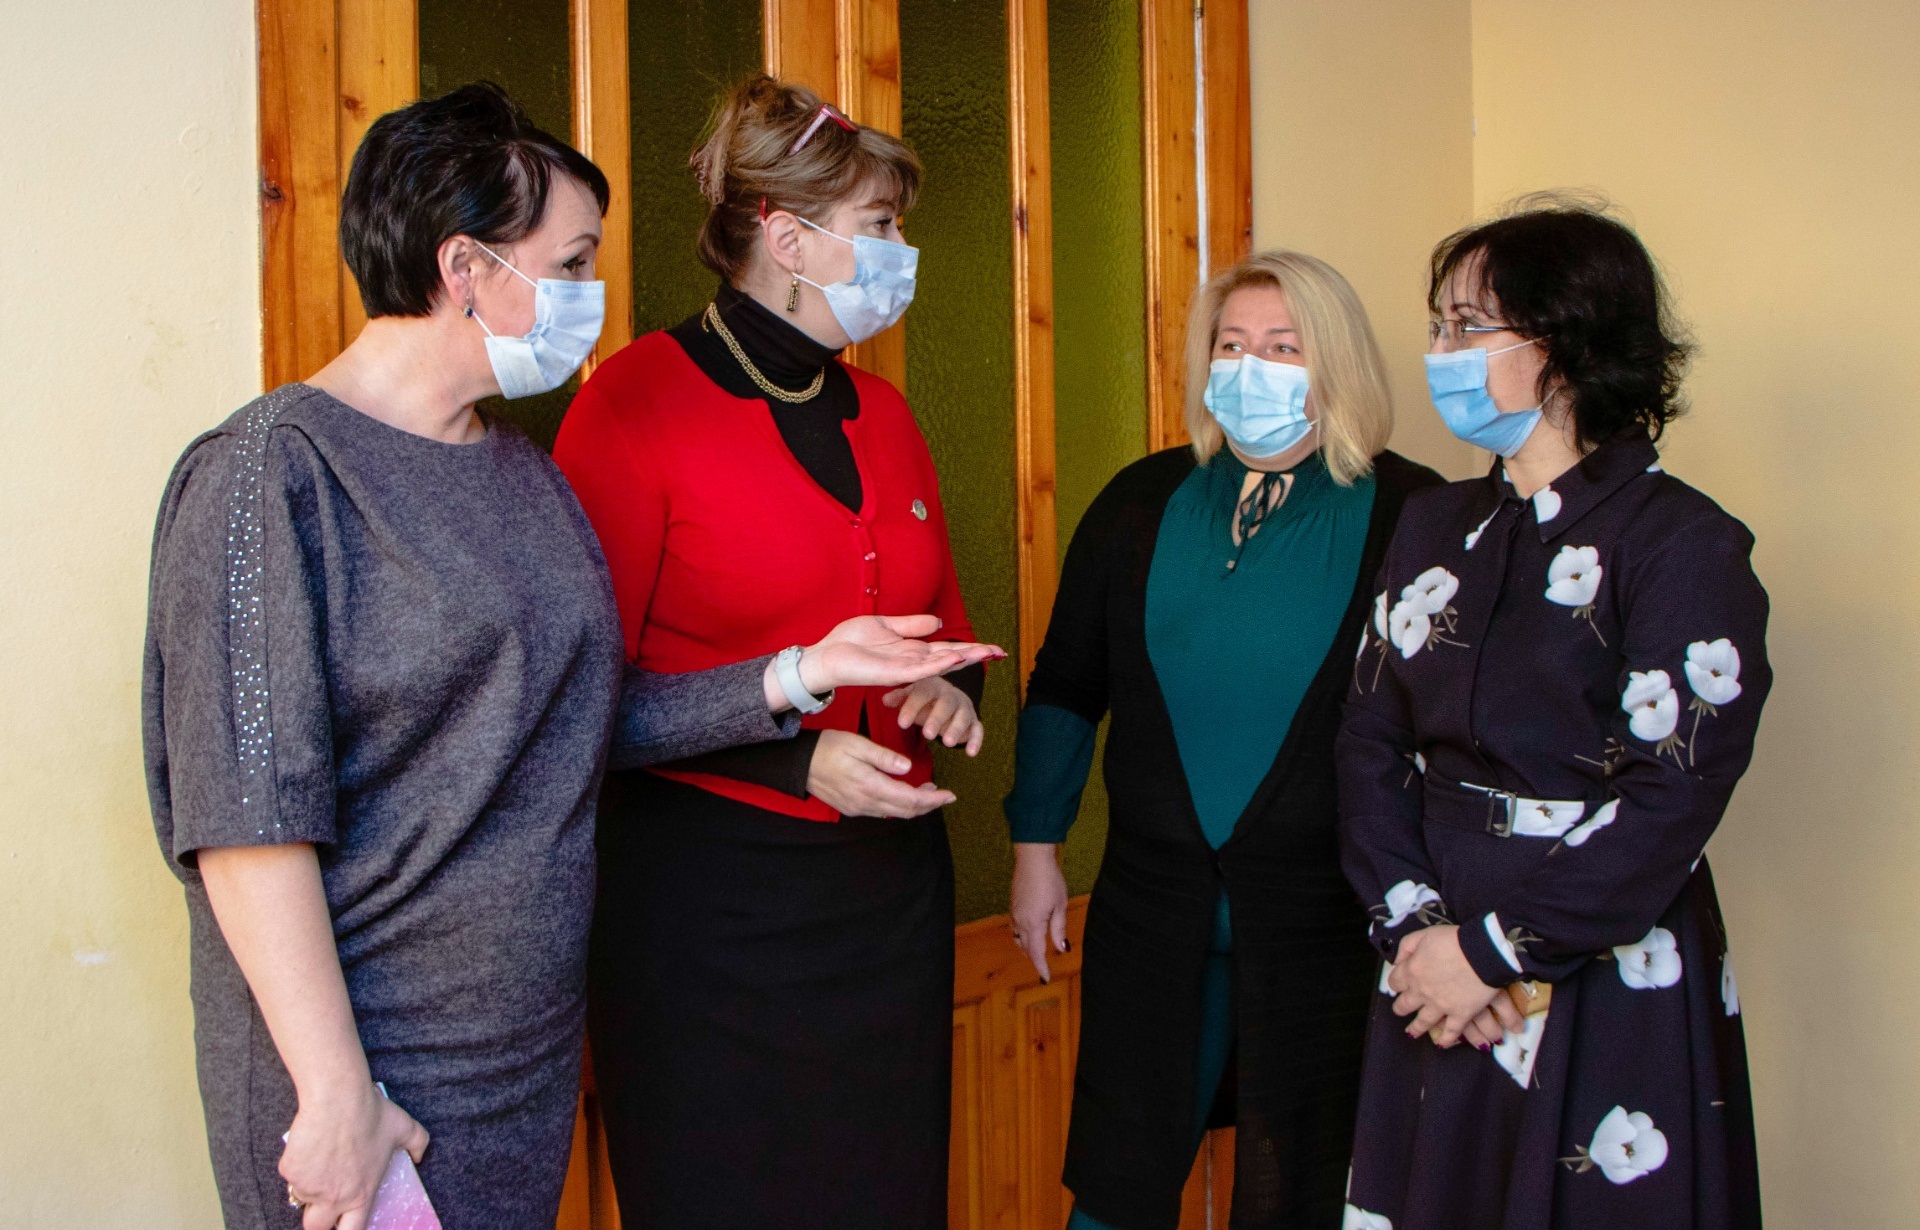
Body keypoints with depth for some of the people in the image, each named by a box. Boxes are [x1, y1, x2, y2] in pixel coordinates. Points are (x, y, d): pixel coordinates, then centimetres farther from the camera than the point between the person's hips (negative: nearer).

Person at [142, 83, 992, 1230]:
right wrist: (335, 1092, -22)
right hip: (356, 1056, -7)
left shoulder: (529, 476, 10)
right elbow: (249, 816, -20)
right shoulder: (273, 472, -15)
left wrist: (802, 672, 1)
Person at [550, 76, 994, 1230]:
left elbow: (943, 618, 22)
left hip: (891, 876, 6)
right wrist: (794, 758, -18)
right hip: (705, 885, -6)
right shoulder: (640, 398, -9)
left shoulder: (882, 412, 12)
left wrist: (950, 688, -1)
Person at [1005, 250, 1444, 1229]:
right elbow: (1064, 687, 10)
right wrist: (1035, 845, 9)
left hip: (1324, 917, -2)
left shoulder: (1407, 516, -5)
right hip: (1153, 901, 3)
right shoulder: (1143, 505, 4)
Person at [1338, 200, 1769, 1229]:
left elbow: (1670, 803, -17)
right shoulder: (1433, 529, 9)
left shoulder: (1685, 546, -10)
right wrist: (1414, 927, -10)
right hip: (1434, 986, 5)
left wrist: (1494, 951, -15)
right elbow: (1372, 742, 4)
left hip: (1609, 988, -5)